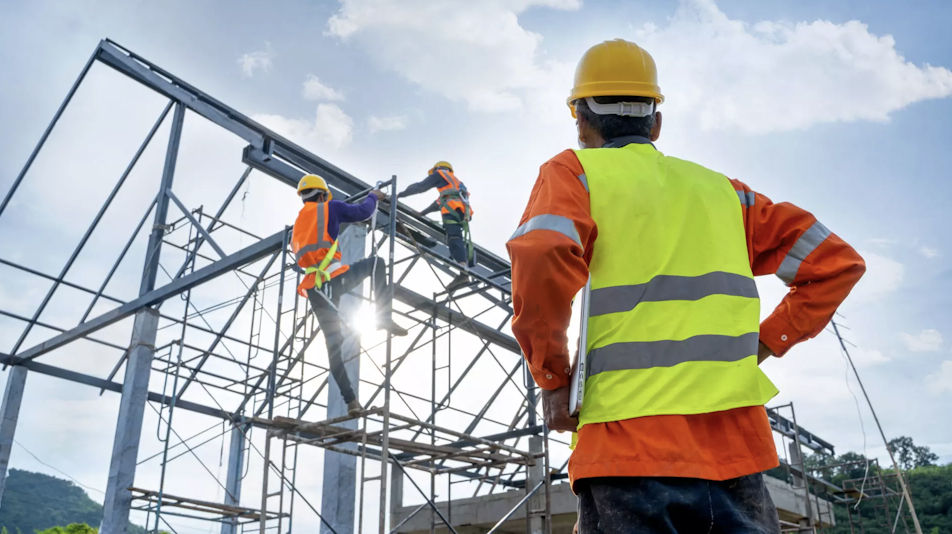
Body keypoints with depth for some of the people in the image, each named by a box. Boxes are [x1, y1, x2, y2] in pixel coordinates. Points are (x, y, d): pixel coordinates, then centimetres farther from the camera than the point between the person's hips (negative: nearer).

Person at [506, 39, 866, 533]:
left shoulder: (574, 172, 5)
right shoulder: (720, 188, 19)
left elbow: (540, 255, -17)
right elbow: (837, 261, 19)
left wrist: (552, 380, -5)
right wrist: (759, 346, 16)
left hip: (628, 454, -4)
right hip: (736, 447, 5)